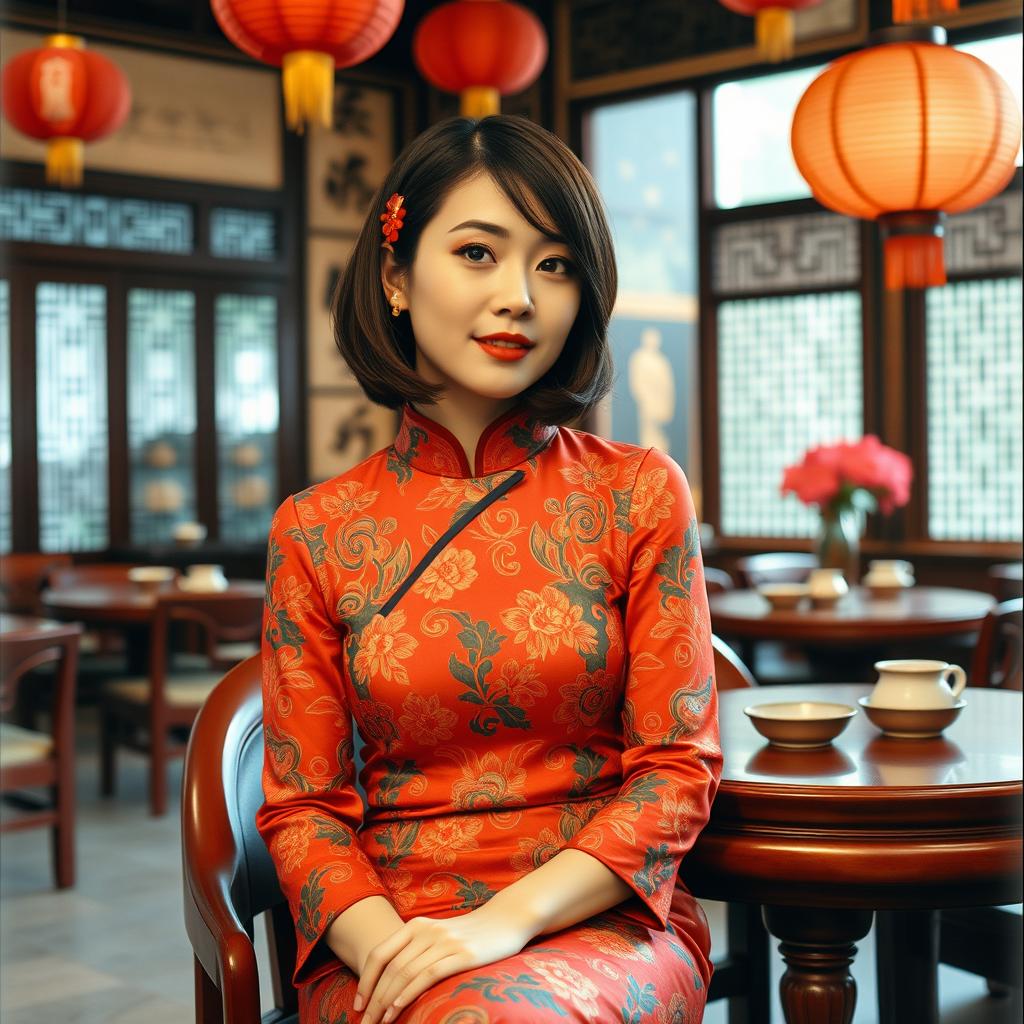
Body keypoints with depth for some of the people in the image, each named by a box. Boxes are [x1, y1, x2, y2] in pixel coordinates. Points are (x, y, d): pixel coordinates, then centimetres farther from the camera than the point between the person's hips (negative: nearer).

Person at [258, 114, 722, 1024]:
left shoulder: (639, 494, 2)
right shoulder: (315, 532, 4)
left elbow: (677, 770, -2)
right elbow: (300, 805, 5)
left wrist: (509, 920, -16)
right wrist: (382, 943, -16)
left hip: (603, 919, -1)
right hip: (387, 937, 1)